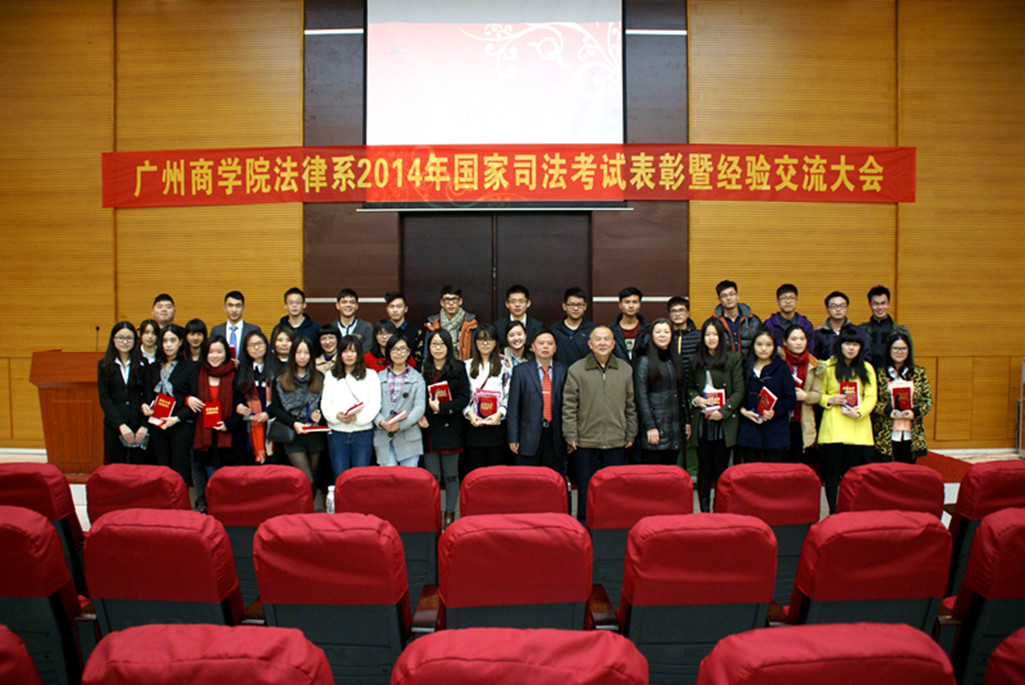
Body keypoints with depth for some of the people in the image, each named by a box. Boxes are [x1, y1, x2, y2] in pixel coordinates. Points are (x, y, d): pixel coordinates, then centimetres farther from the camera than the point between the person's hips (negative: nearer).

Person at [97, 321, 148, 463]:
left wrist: (145, 425, -10)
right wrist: (120, 425, -11)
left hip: (139, 427, -1)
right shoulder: (104, 365, 6)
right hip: (114, 427, 1)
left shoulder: (143, 364, 4)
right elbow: (104, 399, 0)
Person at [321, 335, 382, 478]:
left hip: (363, 432, -2)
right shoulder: (330, 376, 16)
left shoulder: (370, 375, 8)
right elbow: (325, 403, 7)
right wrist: (336, 415, -13)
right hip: (337, 432, 2)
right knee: (340, 477, 3)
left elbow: (375, 404, -1)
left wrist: (357, 417, -18)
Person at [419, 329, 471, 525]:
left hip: (450, 428, -2)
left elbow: (463, 398, -6)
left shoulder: (459, 368, 0)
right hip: (428, 428, 2)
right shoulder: (423, 369, 8)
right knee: (432, 476, 6)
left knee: (451, 475, 6)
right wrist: (420, 415, -6)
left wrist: (441, 408, -16)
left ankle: (450, 514, 16)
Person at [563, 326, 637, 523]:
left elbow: (631, 405, 12)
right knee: (586, 490, 5)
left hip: (617, 441, 2)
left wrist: (631, 434, 9)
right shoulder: (576, 370, 0)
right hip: (586, 441, -2)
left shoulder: (625, 369, 9)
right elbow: (569, 405, -1)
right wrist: (571, 436, -5)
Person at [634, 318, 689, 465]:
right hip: (655, 425, -6)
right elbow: (641, 396, -9)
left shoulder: (676, 361, 15)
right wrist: (650, 427, -14)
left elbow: (682, 393, 18)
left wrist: (686, 421, 12)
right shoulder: (645, 361, -4)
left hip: (675, 427, 6)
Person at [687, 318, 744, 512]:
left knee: (721, 470, 2)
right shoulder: (695, 360, 10)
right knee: (704, 469, 6)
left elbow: (739, 391, -4)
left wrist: (723, 411, -14)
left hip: (724, 422, -2)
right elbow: (689, 387, 18)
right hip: (702, 421, 2)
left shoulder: (733, 359, 0)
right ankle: (704, 510, 15)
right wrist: (695, 399, -4)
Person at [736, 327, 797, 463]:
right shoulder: (745, 367, 9)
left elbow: (791, 399, 0)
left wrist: (775, 412, -15)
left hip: (775, 433, -2)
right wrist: (743, 410, -9)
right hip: (749, 431, 2)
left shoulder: (782, 368, 4)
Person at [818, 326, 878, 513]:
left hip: (858, 429, 2)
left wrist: (859, 413, -13)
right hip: (833, 428, -1)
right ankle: (833, 512, 4)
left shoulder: (867, 368, 10)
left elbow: (871, 397, 3)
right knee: (832, 472, -2)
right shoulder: (828, 366, 5)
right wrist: (830, 400, -13)